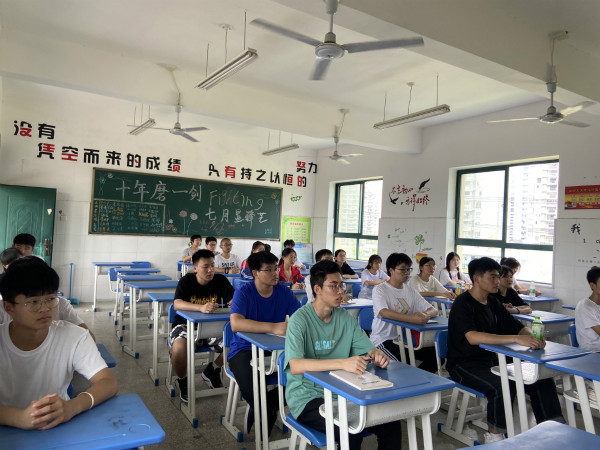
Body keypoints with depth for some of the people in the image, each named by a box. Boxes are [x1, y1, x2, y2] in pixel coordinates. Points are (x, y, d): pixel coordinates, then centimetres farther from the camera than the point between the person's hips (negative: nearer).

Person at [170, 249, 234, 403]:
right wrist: (201, 307, -40)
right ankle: (183, 381, 1)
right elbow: (177, 304, -23)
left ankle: (211, 372, 12)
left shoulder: (221, 281, -2)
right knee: (179, 348, -34)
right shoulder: (186, 281, -9)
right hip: (187, 324, -3)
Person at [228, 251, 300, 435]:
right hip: (244, 349, -4)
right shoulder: (244, 292, -10)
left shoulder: (285, 293, 3)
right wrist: (274, 327, -36)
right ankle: (269, 413, 8)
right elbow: (235, 323, -27)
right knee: (252, 389, -31)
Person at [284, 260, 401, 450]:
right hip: (307, 398, -5)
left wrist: (377, 355, -19)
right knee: (351, 432, -28)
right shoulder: (300, 320, -15)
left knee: (392, 424, -9)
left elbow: (368, 350, 6)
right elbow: (295, 366, -28)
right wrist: (343, 363, -38)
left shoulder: (346, 319, 4)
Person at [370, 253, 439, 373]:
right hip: (383, 339, -6)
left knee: (436, 356, -12)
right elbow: (384, 312, -26)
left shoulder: (410, 291, 13)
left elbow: (433, 310, 6)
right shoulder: (379, 290, -6)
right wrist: (412, 318, -38)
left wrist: (423, 315, -19)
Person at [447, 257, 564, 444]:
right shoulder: (463, 303, -16)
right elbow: (472, 337, -33)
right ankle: (494, 435, -9)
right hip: (464, 364, -8)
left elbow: (518, 327, 9)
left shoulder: (492, 302, 10)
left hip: (491, 359, 8)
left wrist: (532, 337, -16)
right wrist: (516, 339, -39)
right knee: (503, 386, -31)